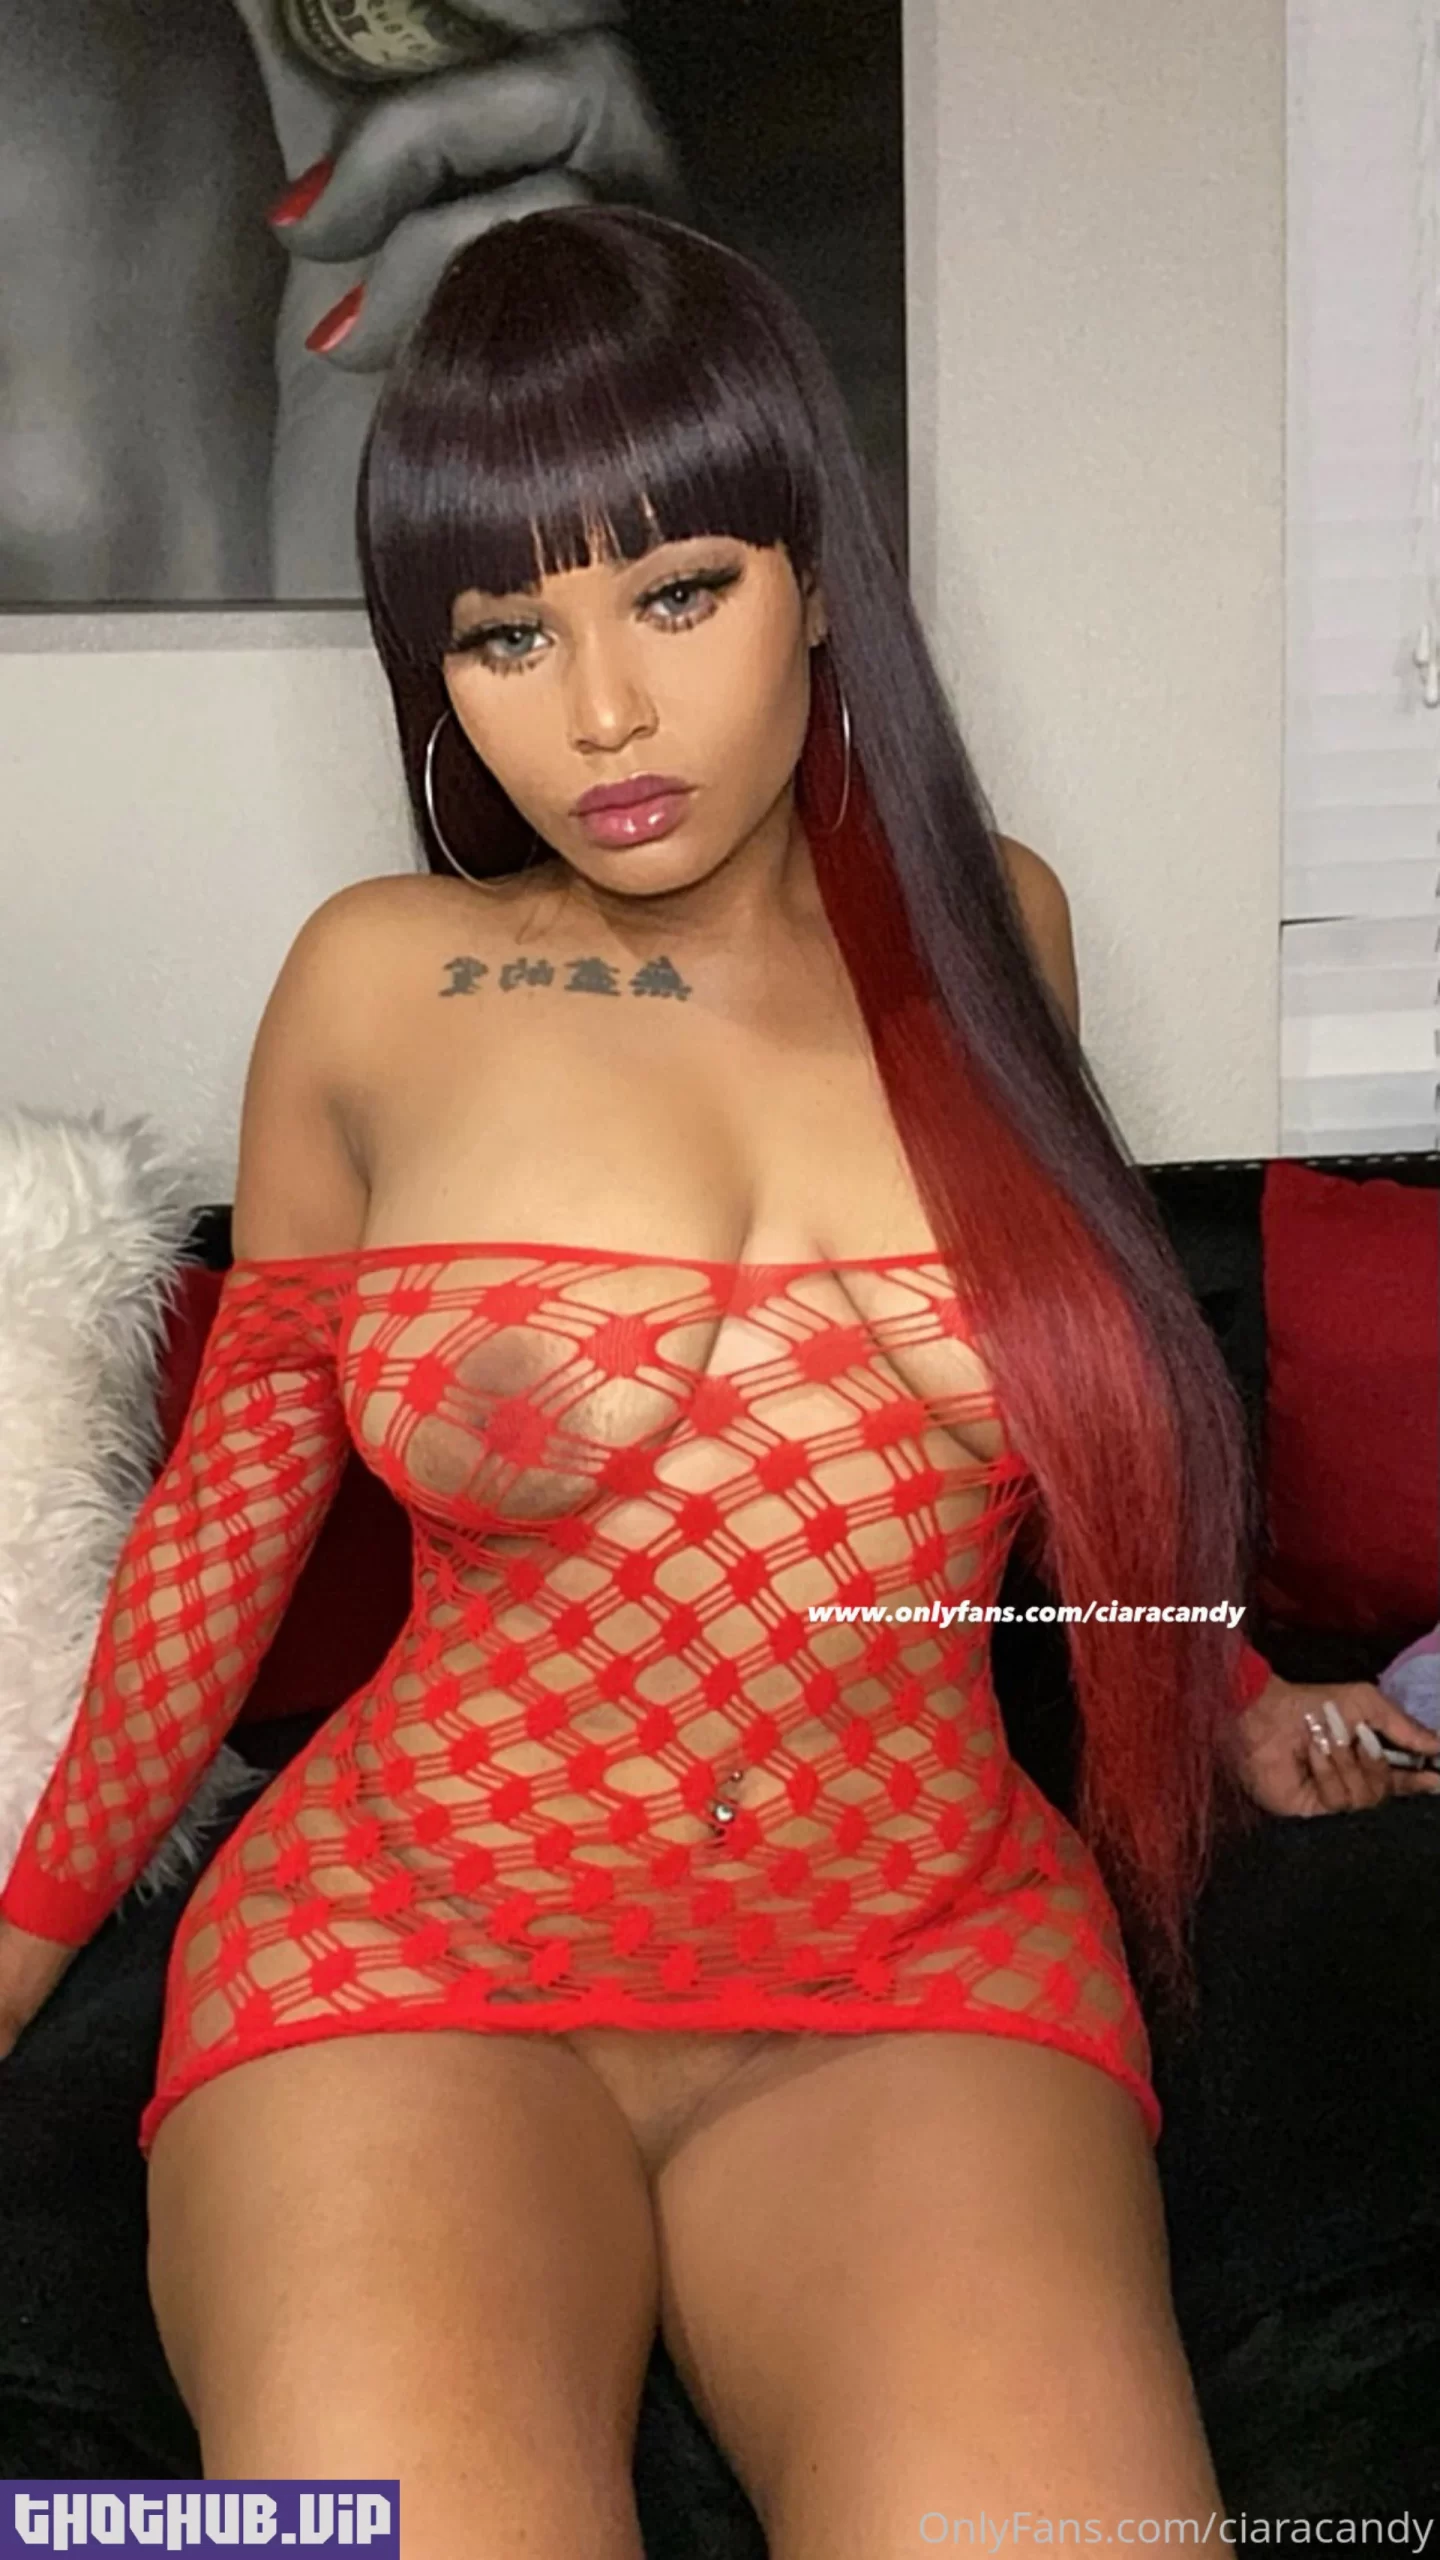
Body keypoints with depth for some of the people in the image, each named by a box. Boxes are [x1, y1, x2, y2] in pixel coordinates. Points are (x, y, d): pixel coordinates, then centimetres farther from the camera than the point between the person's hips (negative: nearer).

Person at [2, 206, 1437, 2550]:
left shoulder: (982, 925, 6)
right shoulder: (380, 984, 0)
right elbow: (232, 1494, 10)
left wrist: (1242, 1711, 22)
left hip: (928, 1955, 2)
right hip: (405, 1938, -1)